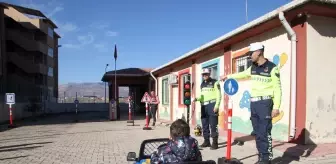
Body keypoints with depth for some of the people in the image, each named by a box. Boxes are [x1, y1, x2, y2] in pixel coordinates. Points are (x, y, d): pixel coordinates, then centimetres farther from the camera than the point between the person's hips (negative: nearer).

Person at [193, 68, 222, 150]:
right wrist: (197, 98, 2)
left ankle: (215, 143, 0)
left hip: (212, 105, -7)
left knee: (213, 125, -6)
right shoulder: (202, 84, 18)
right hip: (204, 106, 7)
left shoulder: (215, 82, -1)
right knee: (204, 125, 9)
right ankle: (206, 141, 19)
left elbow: (218, 95, -7)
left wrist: (216, 106, -16)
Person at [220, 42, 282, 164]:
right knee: (257, 133, 9)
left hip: (265, 103, -7)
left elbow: (277, 88, -11)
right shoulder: (253, 68, 12)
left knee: (264, 133, -8)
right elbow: (242, 74, 31)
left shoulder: (272, 68, -8)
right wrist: (228, 76, 37)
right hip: (254, 103, 7)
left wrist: (276, 107, -17)